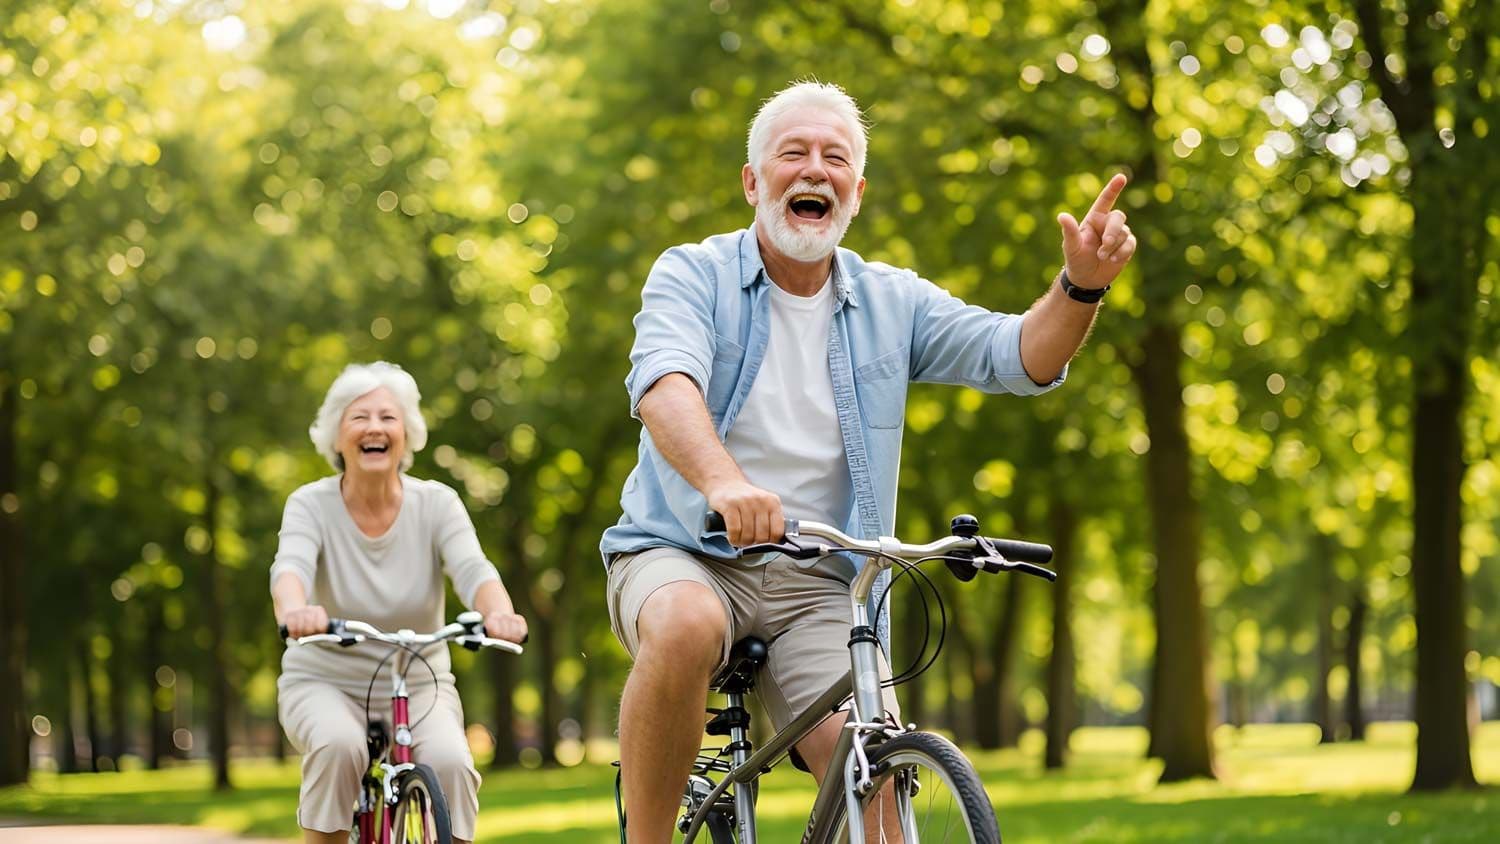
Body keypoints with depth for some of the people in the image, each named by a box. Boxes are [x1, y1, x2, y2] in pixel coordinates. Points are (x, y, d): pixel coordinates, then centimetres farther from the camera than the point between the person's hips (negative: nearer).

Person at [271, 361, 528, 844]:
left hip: (420, 687, 1)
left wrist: (499, 613, -47)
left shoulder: (436, 504, -7)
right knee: (338, 747, -33)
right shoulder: (312, 504, -9)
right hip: (324, 682, -1)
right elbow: (291, 567, -28)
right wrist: (294, 610, -53)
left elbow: (473, 570, -23)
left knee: (449, 763, -29)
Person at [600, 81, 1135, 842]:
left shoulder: (892, 302, 11)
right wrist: (723, 481, -42)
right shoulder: (693, 277, -1)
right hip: (684, 556, -3)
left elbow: (1020, 357, -1)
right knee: (687, 627, -37)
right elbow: (665, 384, -21)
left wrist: (1080, 286, -23)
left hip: (813, 590, 3)